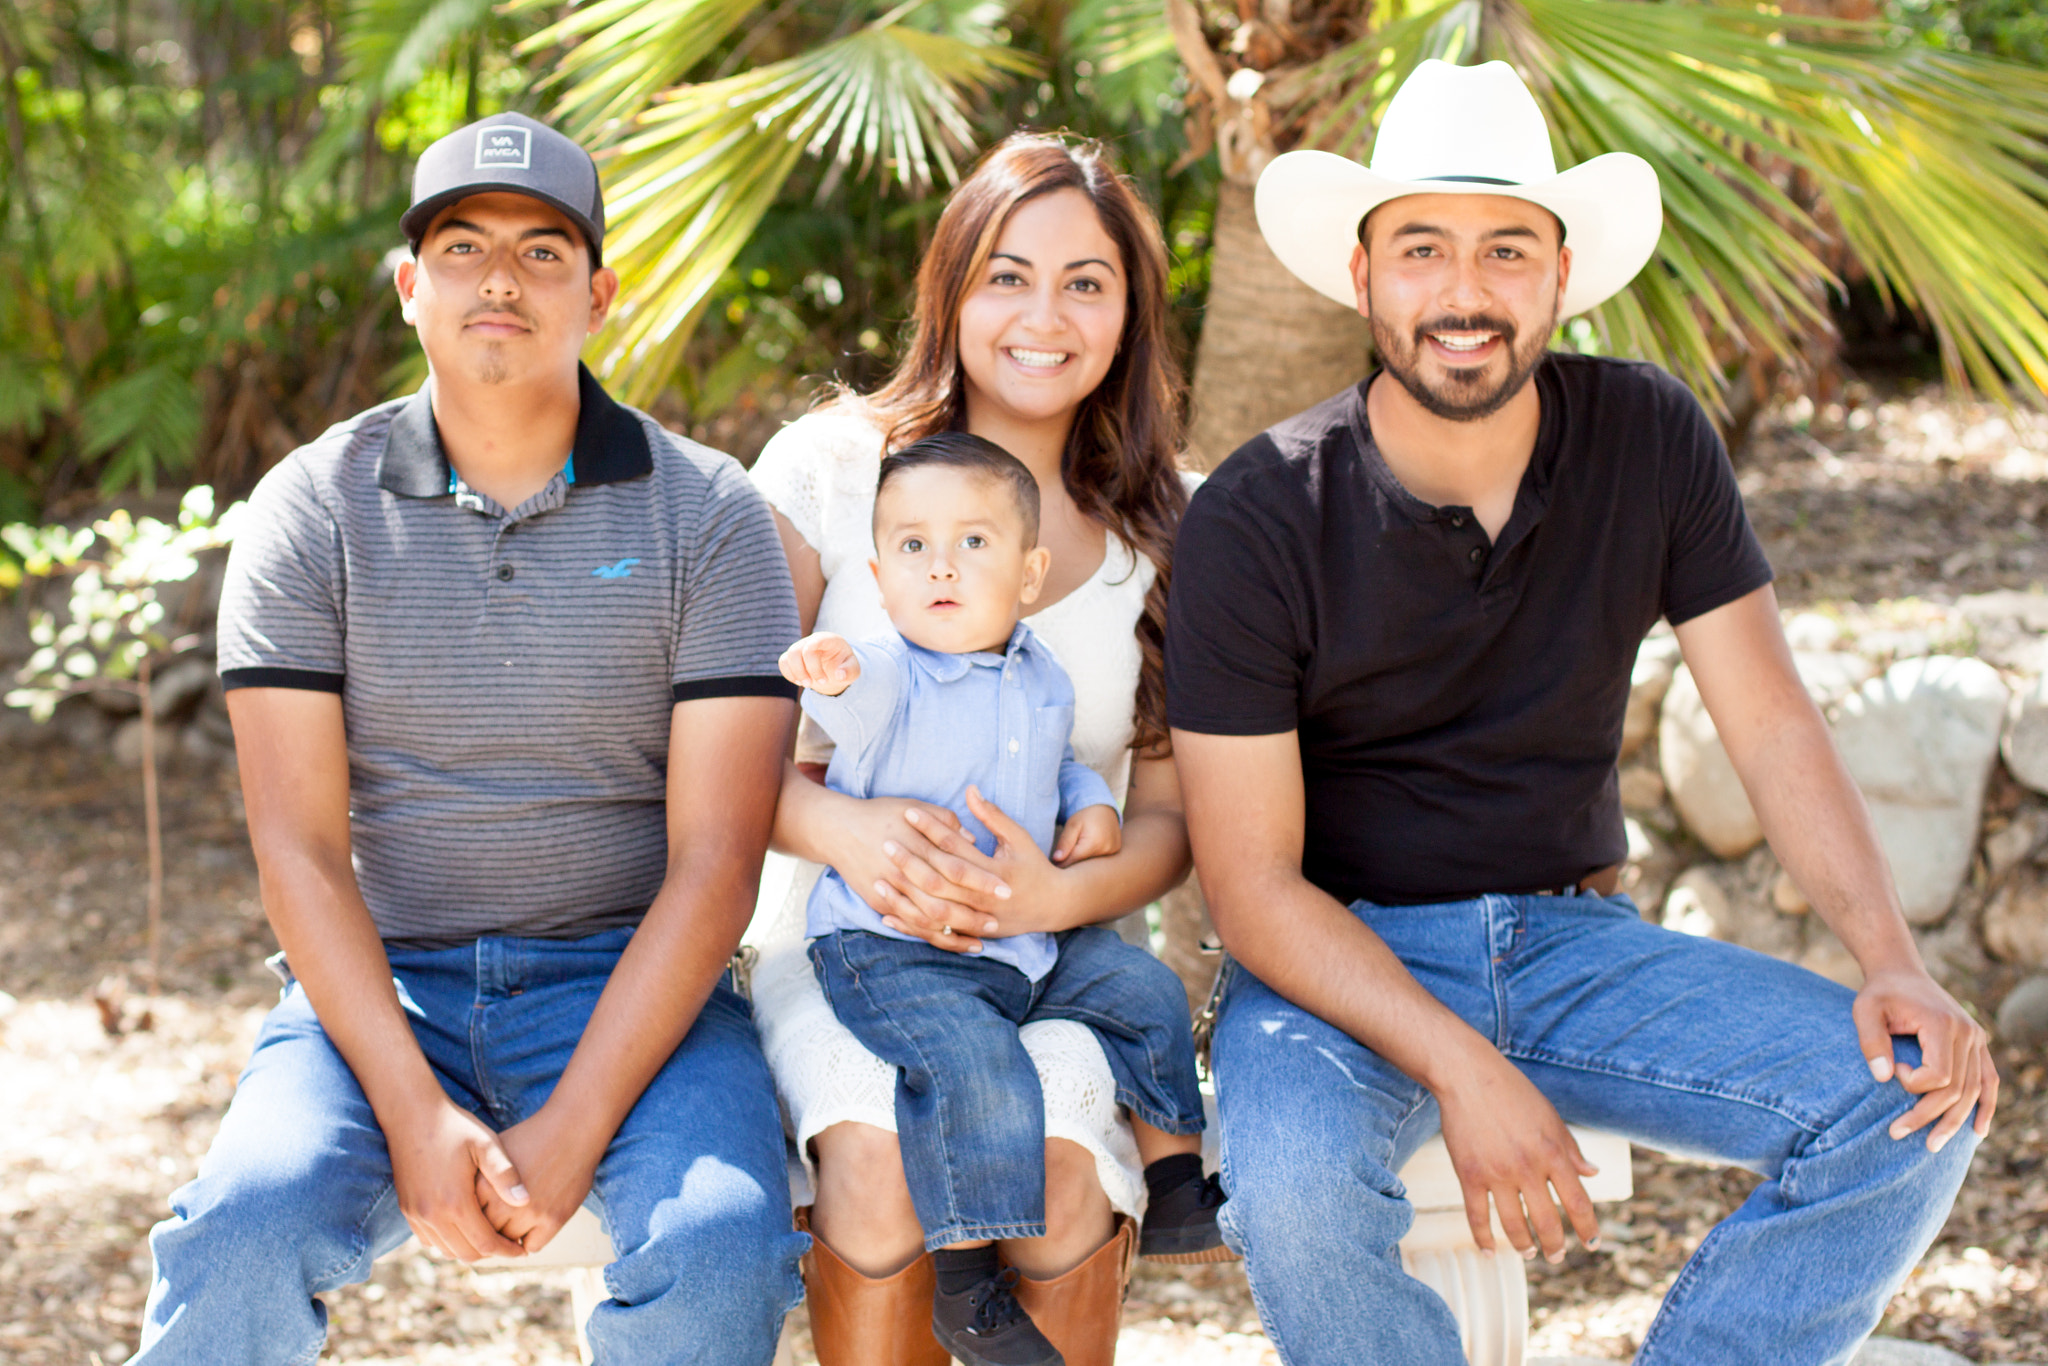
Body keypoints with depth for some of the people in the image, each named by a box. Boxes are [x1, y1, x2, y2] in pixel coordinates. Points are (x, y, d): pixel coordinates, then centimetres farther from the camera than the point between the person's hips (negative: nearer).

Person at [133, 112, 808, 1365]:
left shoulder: (708, 514, -1)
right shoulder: (313, 509, 2)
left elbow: (715, 861, -7)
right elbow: (300, 848, -4)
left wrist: (571, 1130, -17)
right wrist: (414, 1115, -18)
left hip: (628, 980, 0)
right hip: (382, 980, 1)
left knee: (722, 1251, -29)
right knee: (246, 1225, -29)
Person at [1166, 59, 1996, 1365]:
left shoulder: (1651, 439, -4)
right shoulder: (1256, 520, -14)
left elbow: (1773, 723, -1)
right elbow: (1254, 884, -14)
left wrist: (1892, 958, -17)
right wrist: (1463, 1072, -26)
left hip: (1575, 942, 4)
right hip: (1344, 961, -3)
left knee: (1917, 1105, -17)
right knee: (1294, 1191, -36)